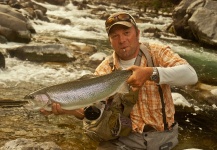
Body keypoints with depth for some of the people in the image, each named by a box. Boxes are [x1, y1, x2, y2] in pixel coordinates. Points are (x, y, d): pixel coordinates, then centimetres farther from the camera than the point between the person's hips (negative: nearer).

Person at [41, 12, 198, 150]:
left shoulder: (157, 52, -7)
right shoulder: (105, 69, -2)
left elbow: (191, 75, -22)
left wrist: (151, 73, -36)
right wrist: (70, 109, -32)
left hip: (162, 135, -1)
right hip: (124, 137, 2)